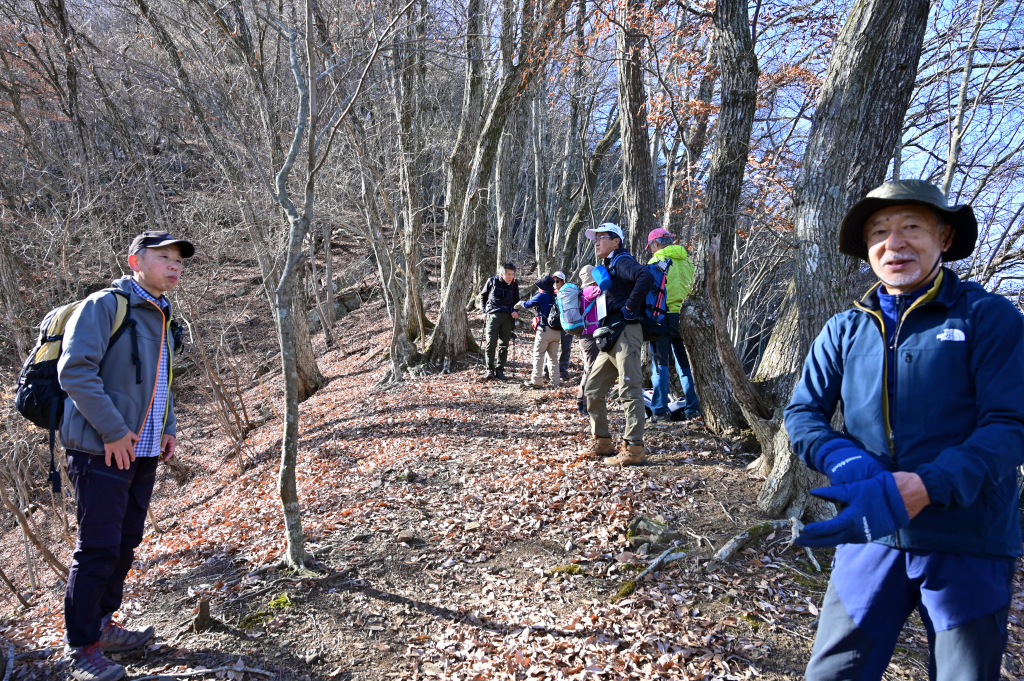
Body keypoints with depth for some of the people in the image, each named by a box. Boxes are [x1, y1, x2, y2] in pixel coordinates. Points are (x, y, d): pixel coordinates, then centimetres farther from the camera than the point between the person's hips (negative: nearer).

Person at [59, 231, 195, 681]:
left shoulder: (162, 320, 15)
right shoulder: (104, 305, -10)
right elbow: (75, 370, -19)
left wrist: (167, 427, 13)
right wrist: (113, 430, -19)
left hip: (143, 452, 8)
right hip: (103, 451, -8)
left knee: (125, 544, 16)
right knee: (98, 548, -2)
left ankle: (102, 625, 32)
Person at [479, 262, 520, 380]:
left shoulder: (514, 284, 5)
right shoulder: (492, 281, -1)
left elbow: (516, 300, 18)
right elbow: (483, 295, 14)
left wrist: (515, 311, 1)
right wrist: (485, 309, 4)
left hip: (508, 317, 2)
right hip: (493, 315, -2)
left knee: (504, 345, 5)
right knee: (491, 343, -9)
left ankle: (500, 370, 13)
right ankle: (489, 370, -4)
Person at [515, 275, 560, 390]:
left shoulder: (542, 296, -7)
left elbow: (528, 305, 1)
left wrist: (520, 304, 21)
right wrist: (536, 307, 30)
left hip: (544, 330, -6)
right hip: (556, 331, 6)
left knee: (538, 356, 1)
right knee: (553, 357, 11)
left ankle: (536, 381, 0)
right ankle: (555, 382, 10)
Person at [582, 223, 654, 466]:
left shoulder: (622, 261, -6)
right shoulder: (608, 267, 23)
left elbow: (646, 278, -26)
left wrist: (629, 307, -20)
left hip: (625, 334, -11)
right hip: (610, 338, 11)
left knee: (630, 390, -9)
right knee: (593, 389, 12)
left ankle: (634, 448, -6)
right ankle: (602, 442, 21)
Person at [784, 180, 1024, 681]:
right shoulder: (844, 330, 6)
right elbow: (803, 412, 4)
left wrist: (922, 488, -26)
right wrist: (847, 463, -17)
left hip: (968, 545, -2)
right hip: (871, 538, 3)